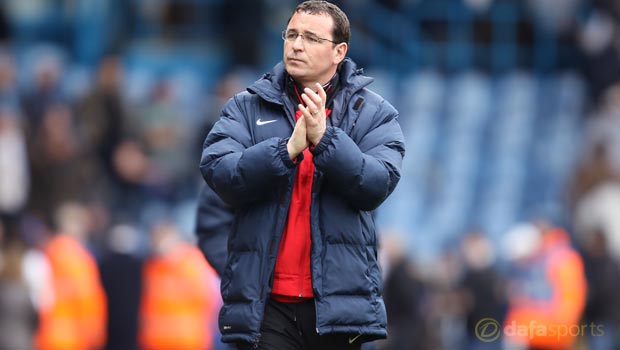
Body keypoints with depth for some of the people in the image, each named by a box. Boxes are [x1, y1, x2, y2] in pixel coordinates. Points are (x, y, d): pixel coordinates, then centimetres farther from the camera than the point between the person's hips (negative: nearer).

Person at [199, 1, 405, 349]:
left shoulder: (373, 113, 6)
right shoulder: (246, 108, 9)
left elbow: (379, 184, -9)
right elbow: (217, 171, -7)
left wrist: (324, 139, -21)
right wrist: (288, 149, -19)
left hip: (338, 302, 0)